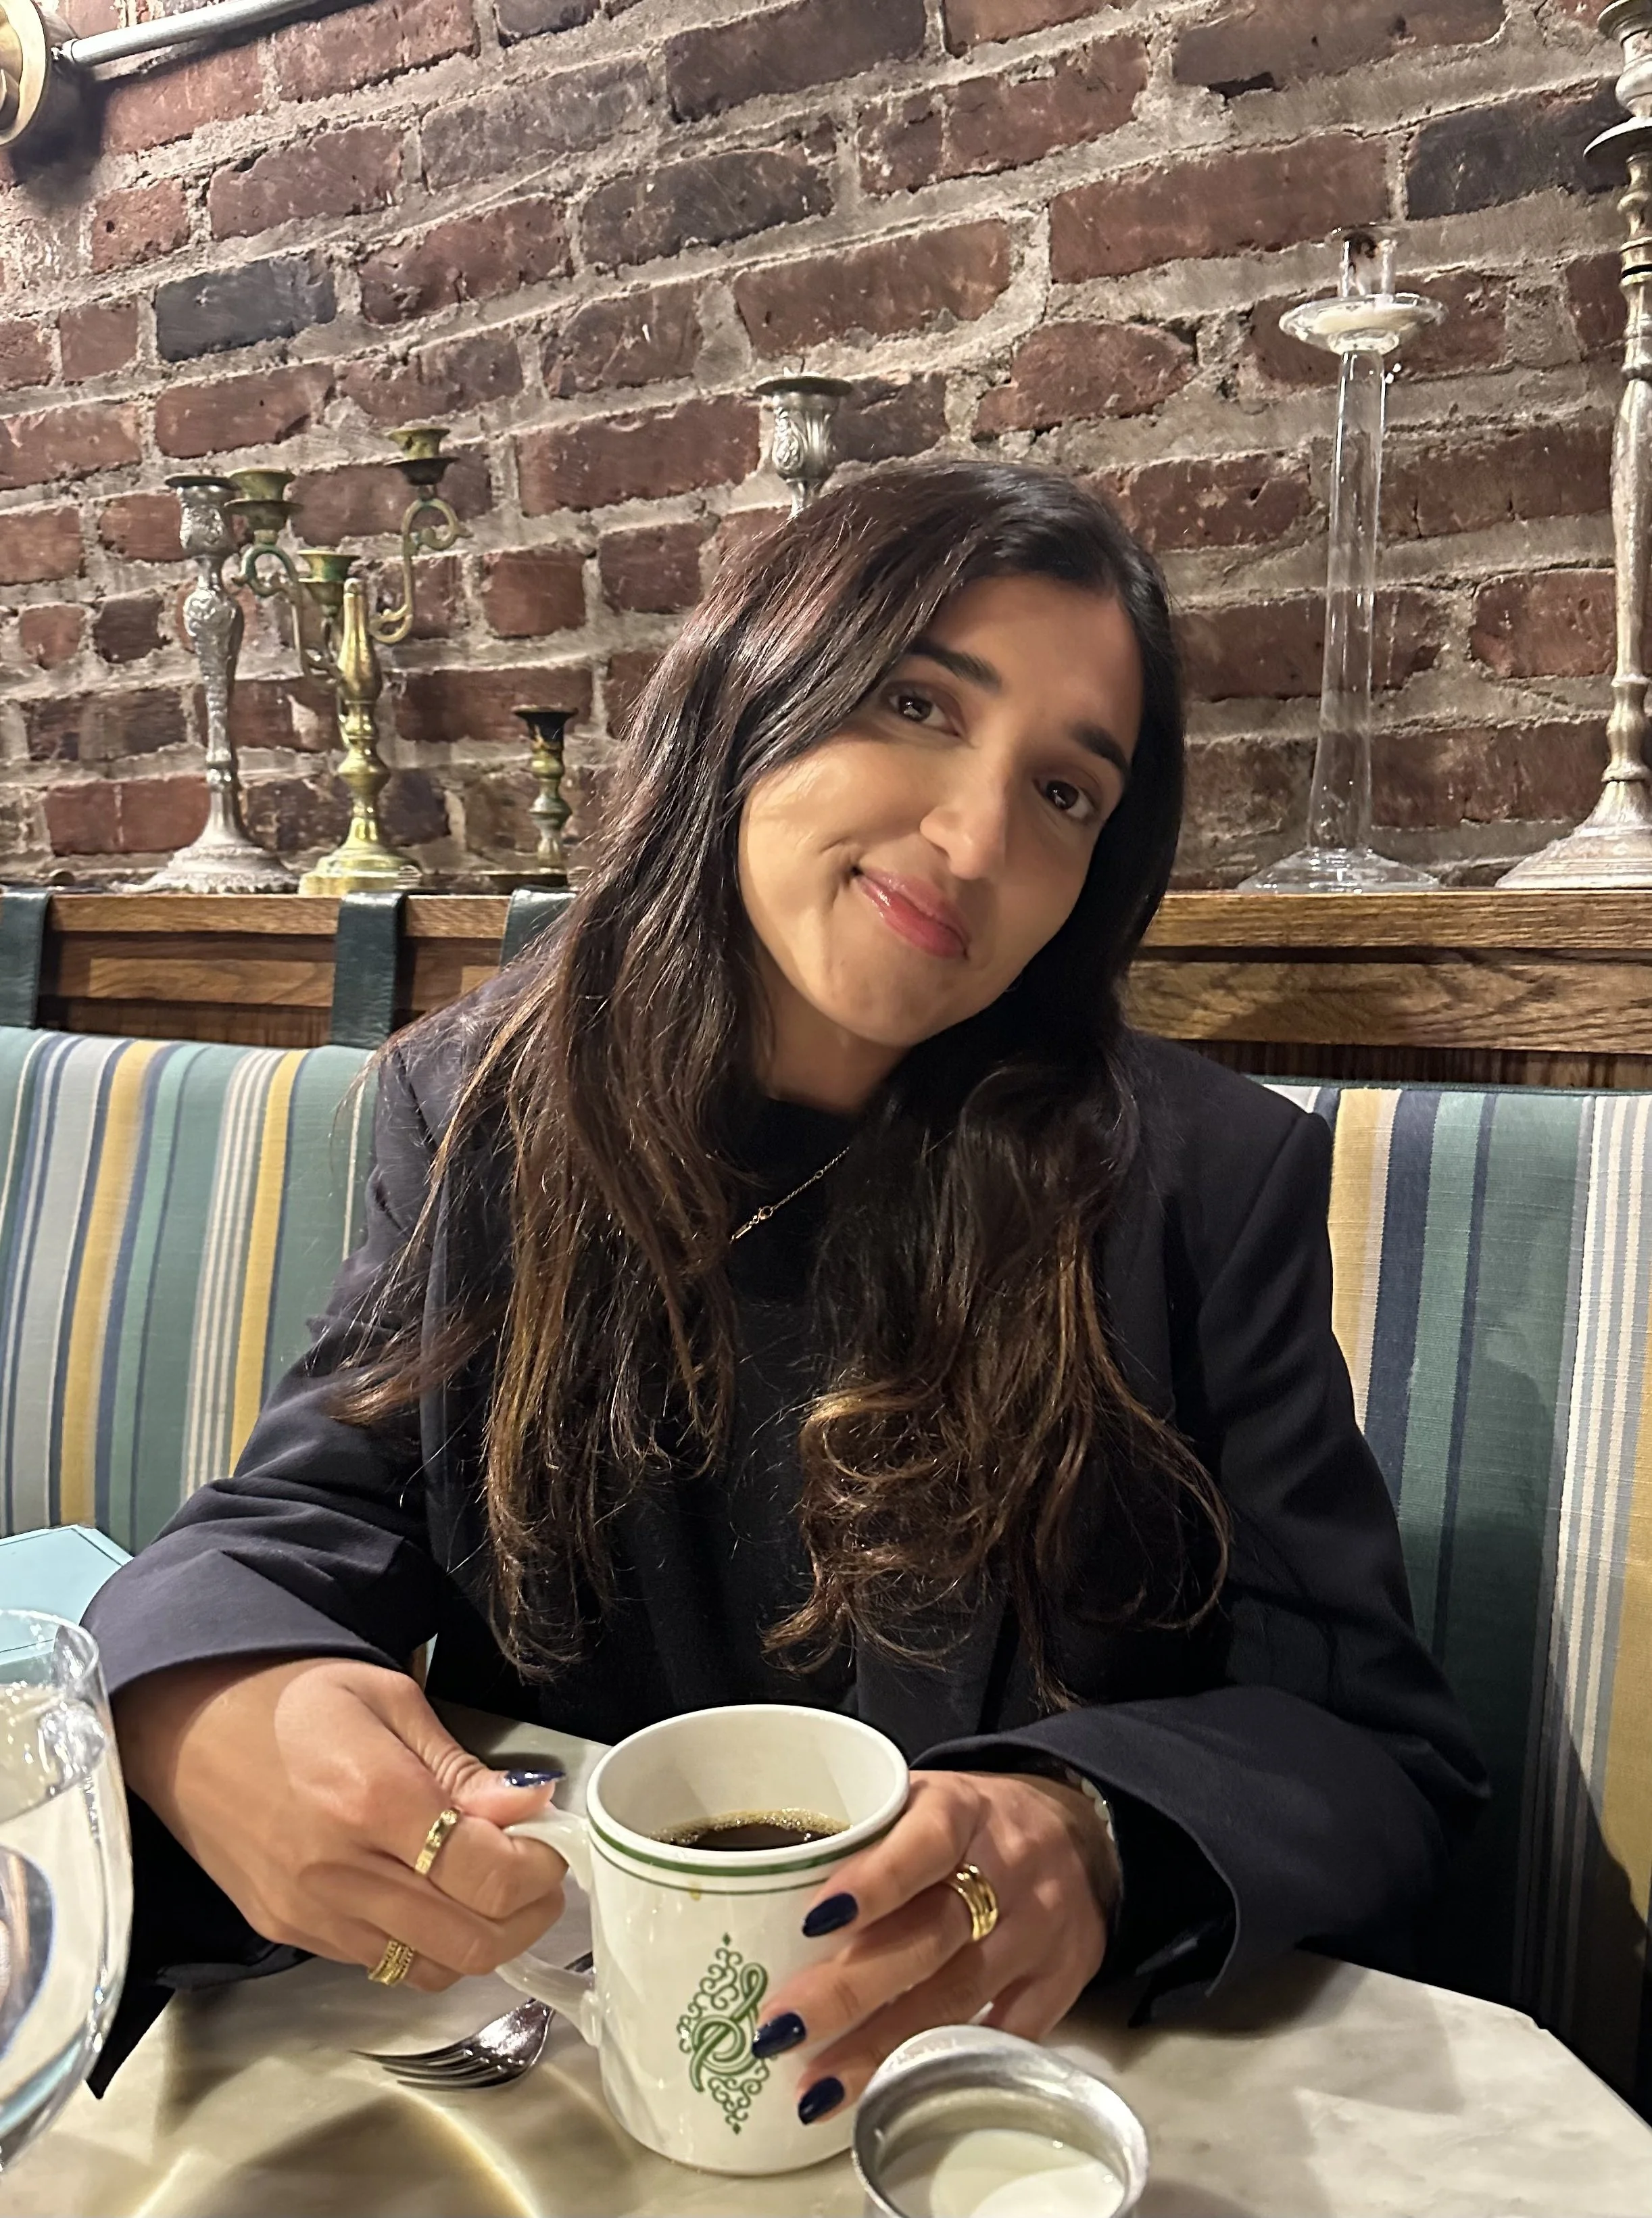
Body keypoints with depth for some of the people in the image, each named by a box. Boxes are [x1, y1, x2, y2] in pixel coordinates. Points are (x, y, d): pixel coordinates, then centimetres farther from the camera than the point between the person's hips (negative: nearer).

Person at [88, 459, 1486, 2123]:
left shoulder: (1211, 1178, -11)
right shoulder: (480, 1107, -3)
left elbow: (1372, 1748, -10)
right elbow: (300, 1519, -4)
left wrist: (1092, 1842, -32)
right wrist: (192, 1705, -28)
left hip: (1007, 2045, 0)